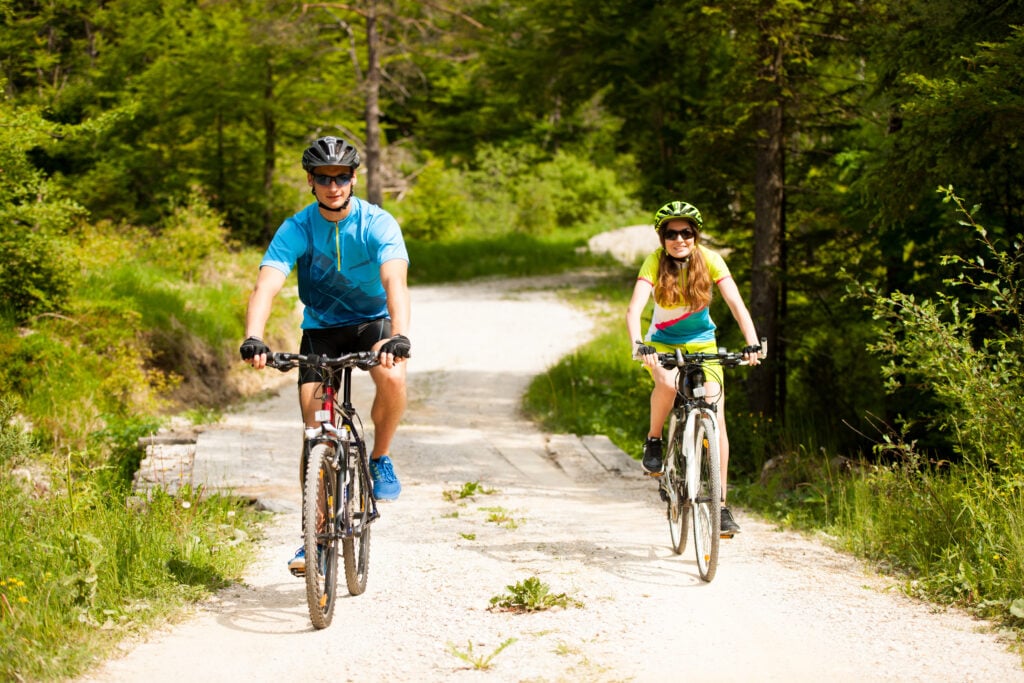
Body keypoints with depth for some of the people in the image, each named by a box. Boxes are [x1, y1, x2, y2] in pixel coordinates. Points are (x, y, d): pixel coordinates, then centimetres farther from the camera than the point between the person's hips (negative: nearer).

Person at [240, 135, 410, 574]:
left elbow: (395, 281, -35)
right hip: (320, 328, 2)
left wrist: (399, 337, -53)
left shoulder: (377, 224, -20)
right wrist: (253, 339, -48)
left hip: (371, 321, -2)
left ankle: (380, 459, -7)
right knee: (316, 434, -8)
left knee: (392, 377, -34)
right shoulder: (297, 229, -16)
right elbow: (267, 286, -29)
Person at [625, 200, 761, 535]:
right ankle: (653, 441, -7)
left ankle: (721, 504, -7)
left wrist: (752, 343, -38)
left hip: (702, 343, 1)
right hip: (663, 342, -1)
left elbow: (736, 303, -22)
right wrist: (638, 345, -48)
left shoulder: (709, 259, -15)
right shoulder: (655, 262, -18)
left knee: (716, 418, -13)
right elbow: (634, 309, -30)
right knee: (667, 382, -36)